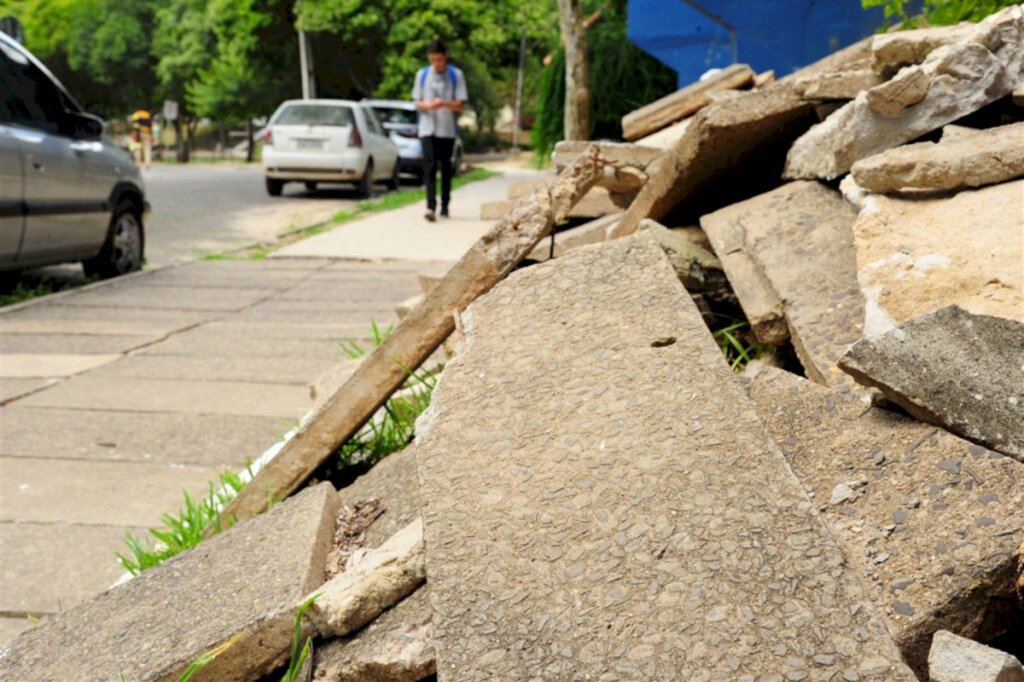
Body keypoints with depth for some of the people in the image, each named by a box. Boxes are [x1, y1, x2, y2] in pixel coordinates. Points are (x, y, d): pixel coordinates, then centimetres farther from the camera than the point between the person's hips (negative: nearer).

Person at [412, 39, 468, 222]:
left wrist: (444, 103, -21)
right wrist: (427, 105, -15)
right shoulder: (422, 75, 6)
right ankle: (431, 206, -19)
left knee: (445, 167, 7)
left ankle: (444, 205, 19)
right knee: (430, 166, -12)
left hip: (447, 129, 0)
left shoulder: (456, 75, 1)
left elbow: (460, 105, -2)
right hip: (427, 129, 0)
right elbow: (417, 103, 8)